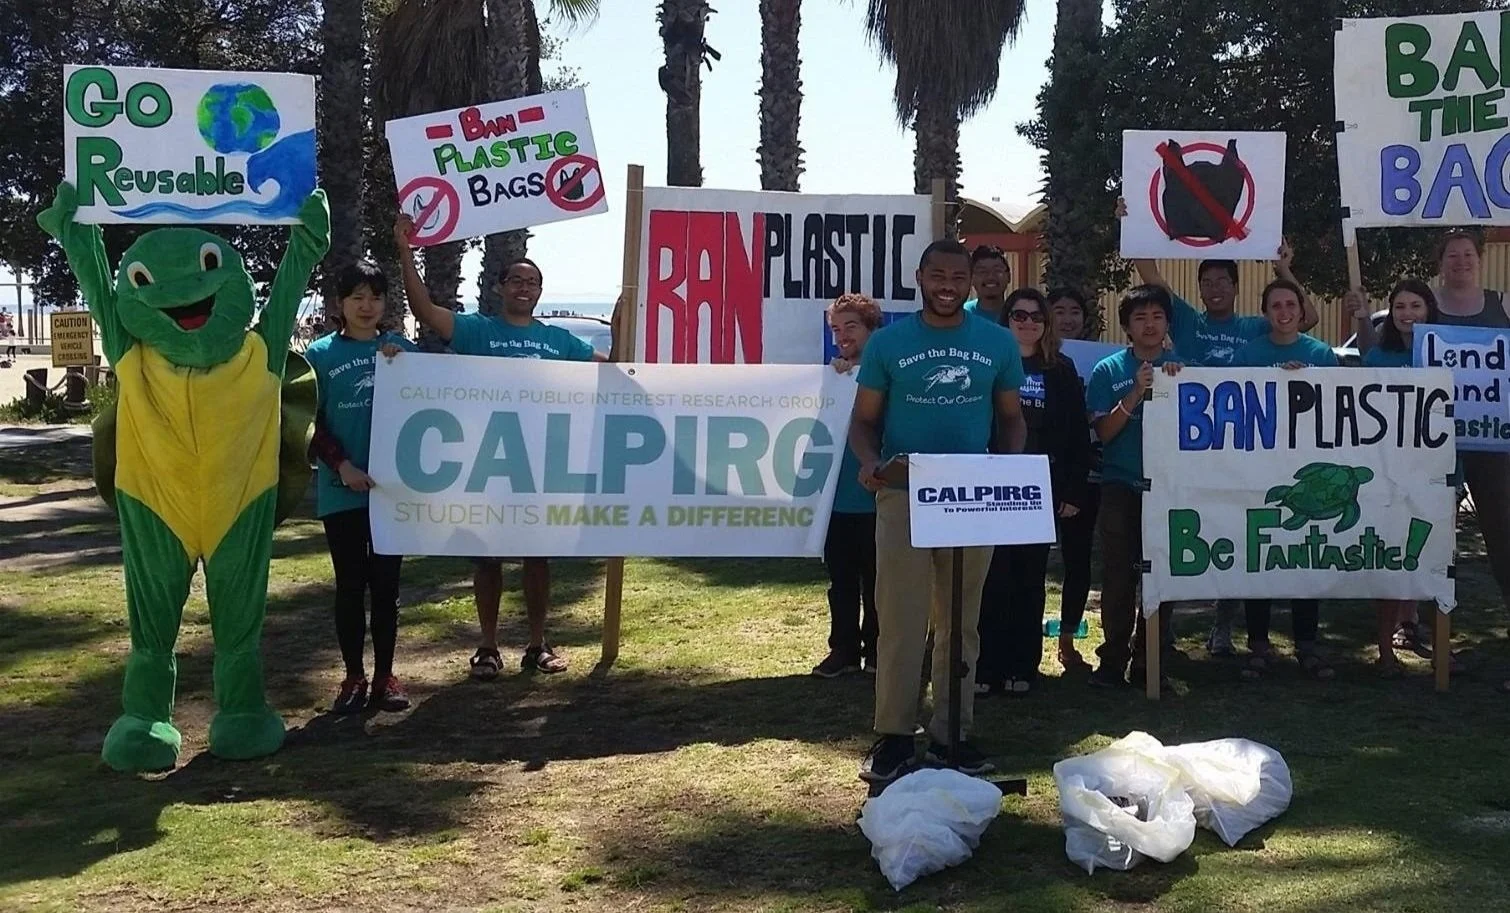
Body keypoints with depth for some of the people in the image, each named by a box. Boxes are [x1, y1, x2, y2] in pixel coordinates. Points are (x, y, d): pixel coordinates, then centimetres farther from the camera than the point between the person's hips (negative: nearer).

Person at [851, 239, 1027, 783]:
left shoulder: (998, 343, 6)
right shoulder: (888, 342, 1)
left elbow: (1011, 416, 12)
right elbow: (865, 418, 4)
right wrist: (869, 461, -17)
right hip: (903, 493, -2)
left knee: (961, 621, 9)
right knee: (900, 618, -3)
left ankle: (952, 734, 17)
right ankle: (893, 735, 5)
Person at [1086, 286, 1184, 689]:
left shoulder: (1182, 369, 10)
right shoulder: (1108, 371, 4)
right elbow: (1105, 431, -3)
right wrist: (1137, 392, -15)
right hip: (1122, 486, -2)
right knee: (1119, 577, -4)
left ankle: (1148, 660, 12)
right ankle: (1114, 658, 5)